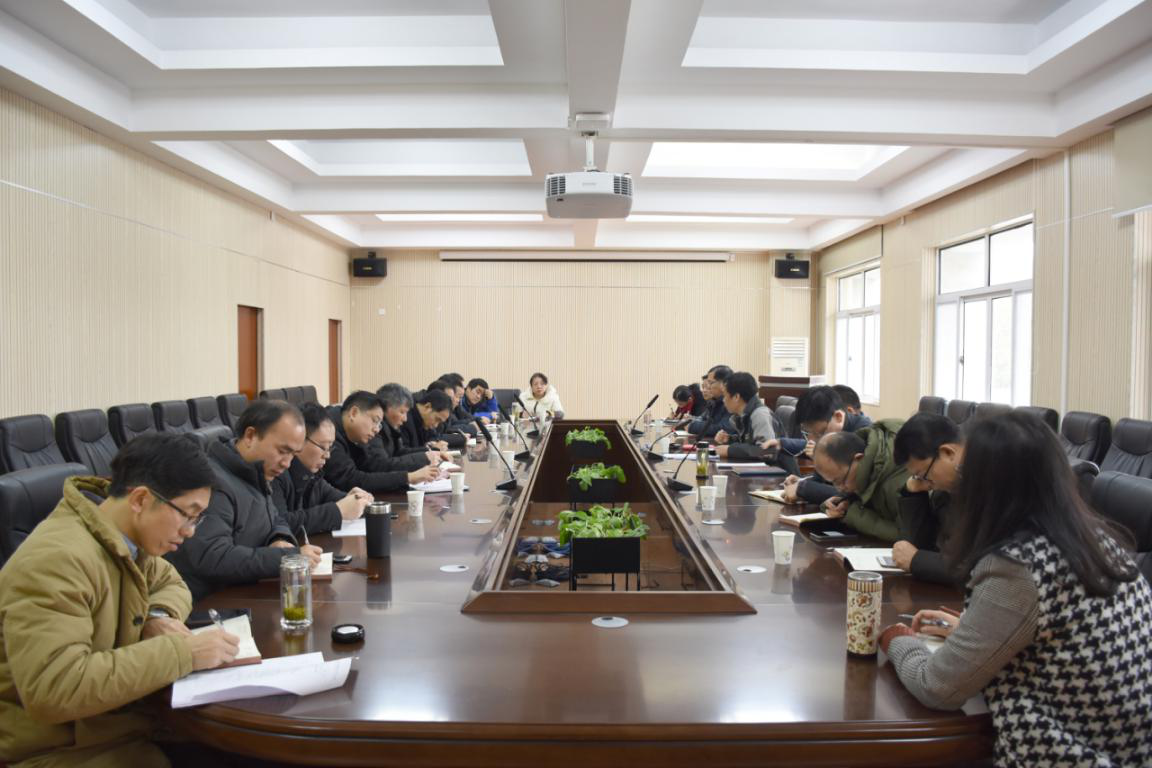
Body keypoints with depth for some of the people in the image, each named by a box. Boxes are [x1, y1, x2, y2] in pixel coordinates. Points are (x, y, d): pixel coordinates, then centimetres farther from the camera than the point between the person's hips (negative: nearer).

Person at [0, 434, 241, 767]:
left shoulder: (126, 536, 0)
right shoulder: (57, 558, -27)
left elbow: (170, 583, 17)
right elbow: (51, 690, -34)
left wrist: (159, 617, -6)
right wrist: (180, 652, -31)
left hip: (115, 717, 8)